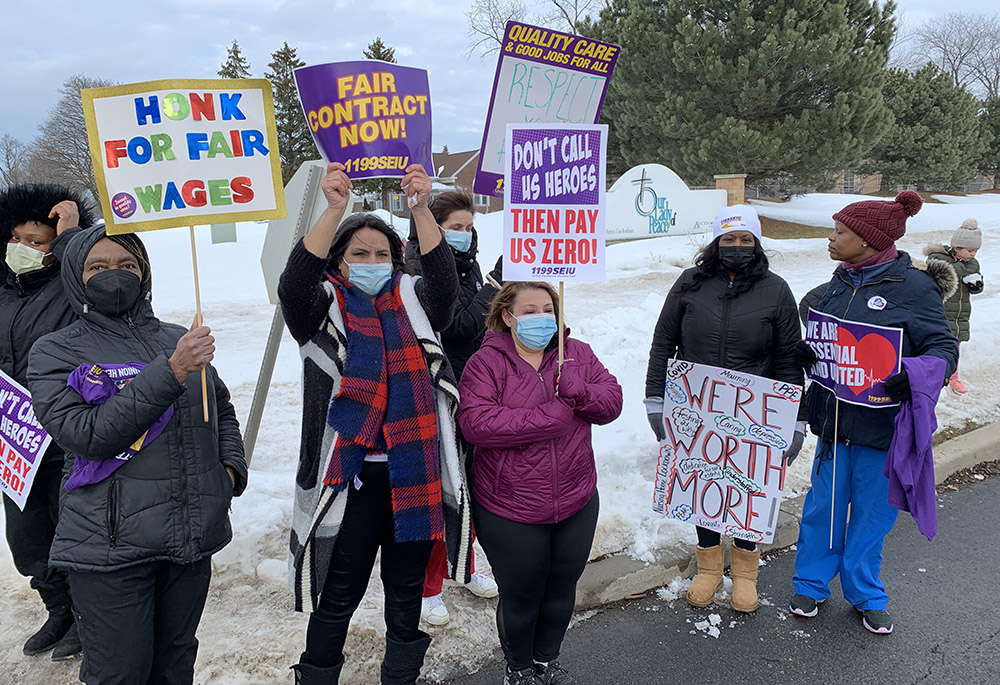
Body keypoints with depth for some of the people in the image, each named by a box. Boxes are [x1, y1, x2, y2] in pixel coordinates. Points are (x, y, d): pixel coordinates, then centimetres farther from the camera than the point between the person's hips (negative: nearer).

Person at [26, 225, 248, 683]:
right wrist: (169, 374, -23)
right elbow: (88, 435, -17)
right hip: (113, 546, -4)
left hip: (194, 539, 4)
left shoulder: (177, 340, 9)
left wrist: (232, 465, 6)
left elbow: (222, 408, 23)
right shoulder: (55, 353, -2)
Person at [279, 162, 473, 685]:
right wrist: (335, 208, -29)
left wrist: (421, 208, -23)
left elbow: (444, 280, -10)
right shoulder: (324, 309, 1)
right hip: (353, 476, -3)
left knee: (407, 587, 17)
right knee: (339, 596, 7)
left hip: (416, 473, 3)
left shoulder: (411, 303, 9)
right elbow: (295, 284, -19)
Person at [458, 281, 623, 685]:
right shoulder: (486, 363, -11)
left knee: (562, 590, 20)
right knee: (521, 597, 13)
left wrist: (578, 392, -21)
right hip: (509, 512, -4)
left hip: (576, 504, 4)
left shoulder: (577, 354, 3)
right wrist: (551, 417, -23)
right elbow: (476, 423, -24)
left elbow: (612, 401, 1)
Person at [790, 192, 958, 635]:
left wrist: (918, 375, -29)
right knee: (824, 503, 14)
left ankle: (865, 594, 32)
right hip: (835, 416, 5)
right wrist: (804, 353, -6)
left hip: (882, 423, -4)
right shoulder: (839, 284, 5)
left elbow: (943, 346, -9)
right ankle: (811, 584, 33)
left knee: (872, 511, 11)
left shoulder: (914, 287, -13)